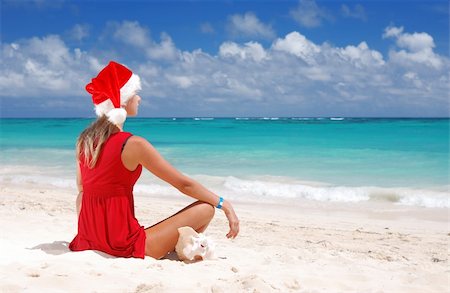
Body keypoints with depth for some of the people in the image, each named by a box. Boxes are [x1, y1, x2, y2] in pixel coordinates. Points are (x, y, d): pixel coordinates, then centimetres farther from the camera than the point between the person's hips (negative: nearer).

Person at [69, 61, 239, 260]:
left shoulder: (84, 140, 5)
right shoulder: (133, 144, -16)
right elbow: (184, 184, -11)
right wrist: (224, 204, 0)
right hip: (123, 246, -8)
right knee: (206, 208, -1)